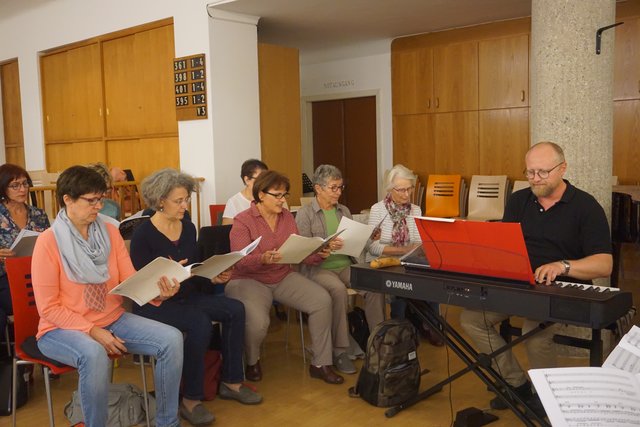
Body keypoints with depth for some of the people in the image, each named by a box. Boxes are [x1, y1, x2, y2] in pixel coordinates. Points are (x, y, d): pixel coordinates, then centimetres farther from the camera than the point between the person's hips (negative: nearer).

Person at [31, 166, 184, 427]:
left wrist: (158, 293, -24)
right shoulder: (48, 241, -13)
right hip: (63, 328, -5)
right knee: (94, 355, -39)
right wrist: (92, 331, -21)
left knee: (172, 339, -16)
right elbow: (49, 308, -13)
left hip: (114, 320, 5)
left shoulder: (110, 232, 1)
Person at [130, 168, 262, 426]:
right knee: (200, 323, -33)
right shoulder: (143, 234, -14)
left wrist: (214, 277, -7)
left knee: (235, 310, -13)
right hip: (153, 303, -7)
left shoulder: (188, 227, 5)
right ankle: (190, 399, -16)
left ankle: (231, 382, 1)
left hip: (187, 296, 7)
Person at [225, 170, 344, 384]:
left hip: (284, 277, 5)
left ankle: (321, 364, -3)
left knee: (323, 300, -17)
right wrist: (263, 259, -38)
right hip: (250, 280, -5)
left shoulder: (287, 216, 8)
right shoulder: (243, 221, -9)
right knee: (258, 321, -33)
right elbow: (241, 262, -18)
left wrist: (318, 255, -14)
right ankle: (252, 361, 4)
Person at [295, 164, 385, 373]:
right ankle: (339, 352, -24)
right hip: (319, 268, -4)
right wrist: (326, 246, -25)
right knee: (339, 290, -36)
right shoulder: (305, 214, 1)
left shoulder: (344, 211, 18)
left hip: (345, 265, 5)